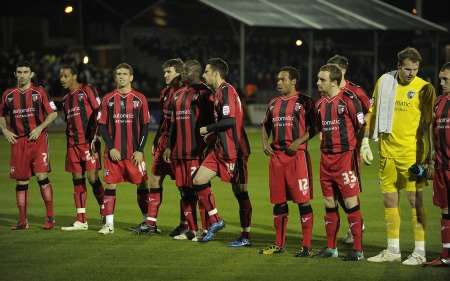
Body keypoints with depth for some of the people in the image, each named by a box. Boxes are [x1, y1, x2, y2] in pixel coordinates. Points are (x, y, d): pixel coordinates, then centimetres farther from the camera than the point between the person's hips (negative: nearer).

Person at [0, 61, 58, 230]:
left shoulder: (39, 92, 1)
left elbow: (53, 113, 3)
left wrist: (40, 128, -9)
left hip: (38, 139, -3)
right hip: (18, 141, 3)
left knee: (42, 176, -12)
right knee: (21, 181, 4)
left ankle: (50, 217, -3)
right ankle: (22, 221, 10)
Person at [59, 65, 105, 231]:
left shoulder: (87, 91, -3)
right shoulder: (66, 99, 19)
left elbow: (99, 114, -9)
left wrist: (93, 139, -15)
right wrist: (69, 145, 17)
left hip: (88, 142, -7)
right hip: (73, 143, 7)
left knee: (93, 178, -9)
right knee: (77, 179, 5)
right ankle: (81, 221, 7)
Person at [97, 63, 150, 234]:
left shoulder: (139, 99, 3)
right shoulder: (108, 99, 6)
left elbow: (145, 126, 4)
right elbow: (102, 125, 4)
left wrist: (140, 150, -5)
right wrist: (111, 148, -6)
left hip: (134, 152, -1)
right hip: (113, 152, 1)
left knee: (142, 185, 0)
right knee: (110, 185, -2)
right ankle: (109, 224, 4)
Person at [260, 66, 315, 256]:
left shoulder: (304, 102, -3)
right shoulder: (274, 104, 16)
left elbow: (313, 128, -6)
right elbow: (265, 126, 25)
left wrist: (299, 142, -18)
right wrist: (265, 142, 7)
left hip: (297, 155, -6)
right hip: (276, 155, 6)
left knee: (303, 201, -6)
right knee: (278, 201, 10)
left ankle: (306, 246, -3)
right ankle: (279, 244, 19)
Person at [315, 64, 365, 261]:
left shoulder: (348, 99, -11)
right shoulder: (320, 104, 12)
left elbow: (362, 126, -7)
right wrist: (325, 147, 15)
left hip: (345, 157, -7)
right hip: (326, 157, 7)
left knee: (351, 203, -6)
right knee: (329, 204, 11)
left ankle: (358, 250, -3)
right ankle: (331, 247, 19)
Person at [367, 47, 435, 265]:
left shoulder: (424, 88, -5)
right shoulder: (384, 82, 6)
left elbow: (429, 122, -5)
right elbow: (373, 112, 15)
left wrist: (430, 151, -10)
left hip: (411, 151, -4)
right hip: (387, 149, 5)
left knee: (415, 200, -5)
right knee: (389, 200, 9)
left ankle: (419, 252, 0)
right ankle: (392, 250, 19)